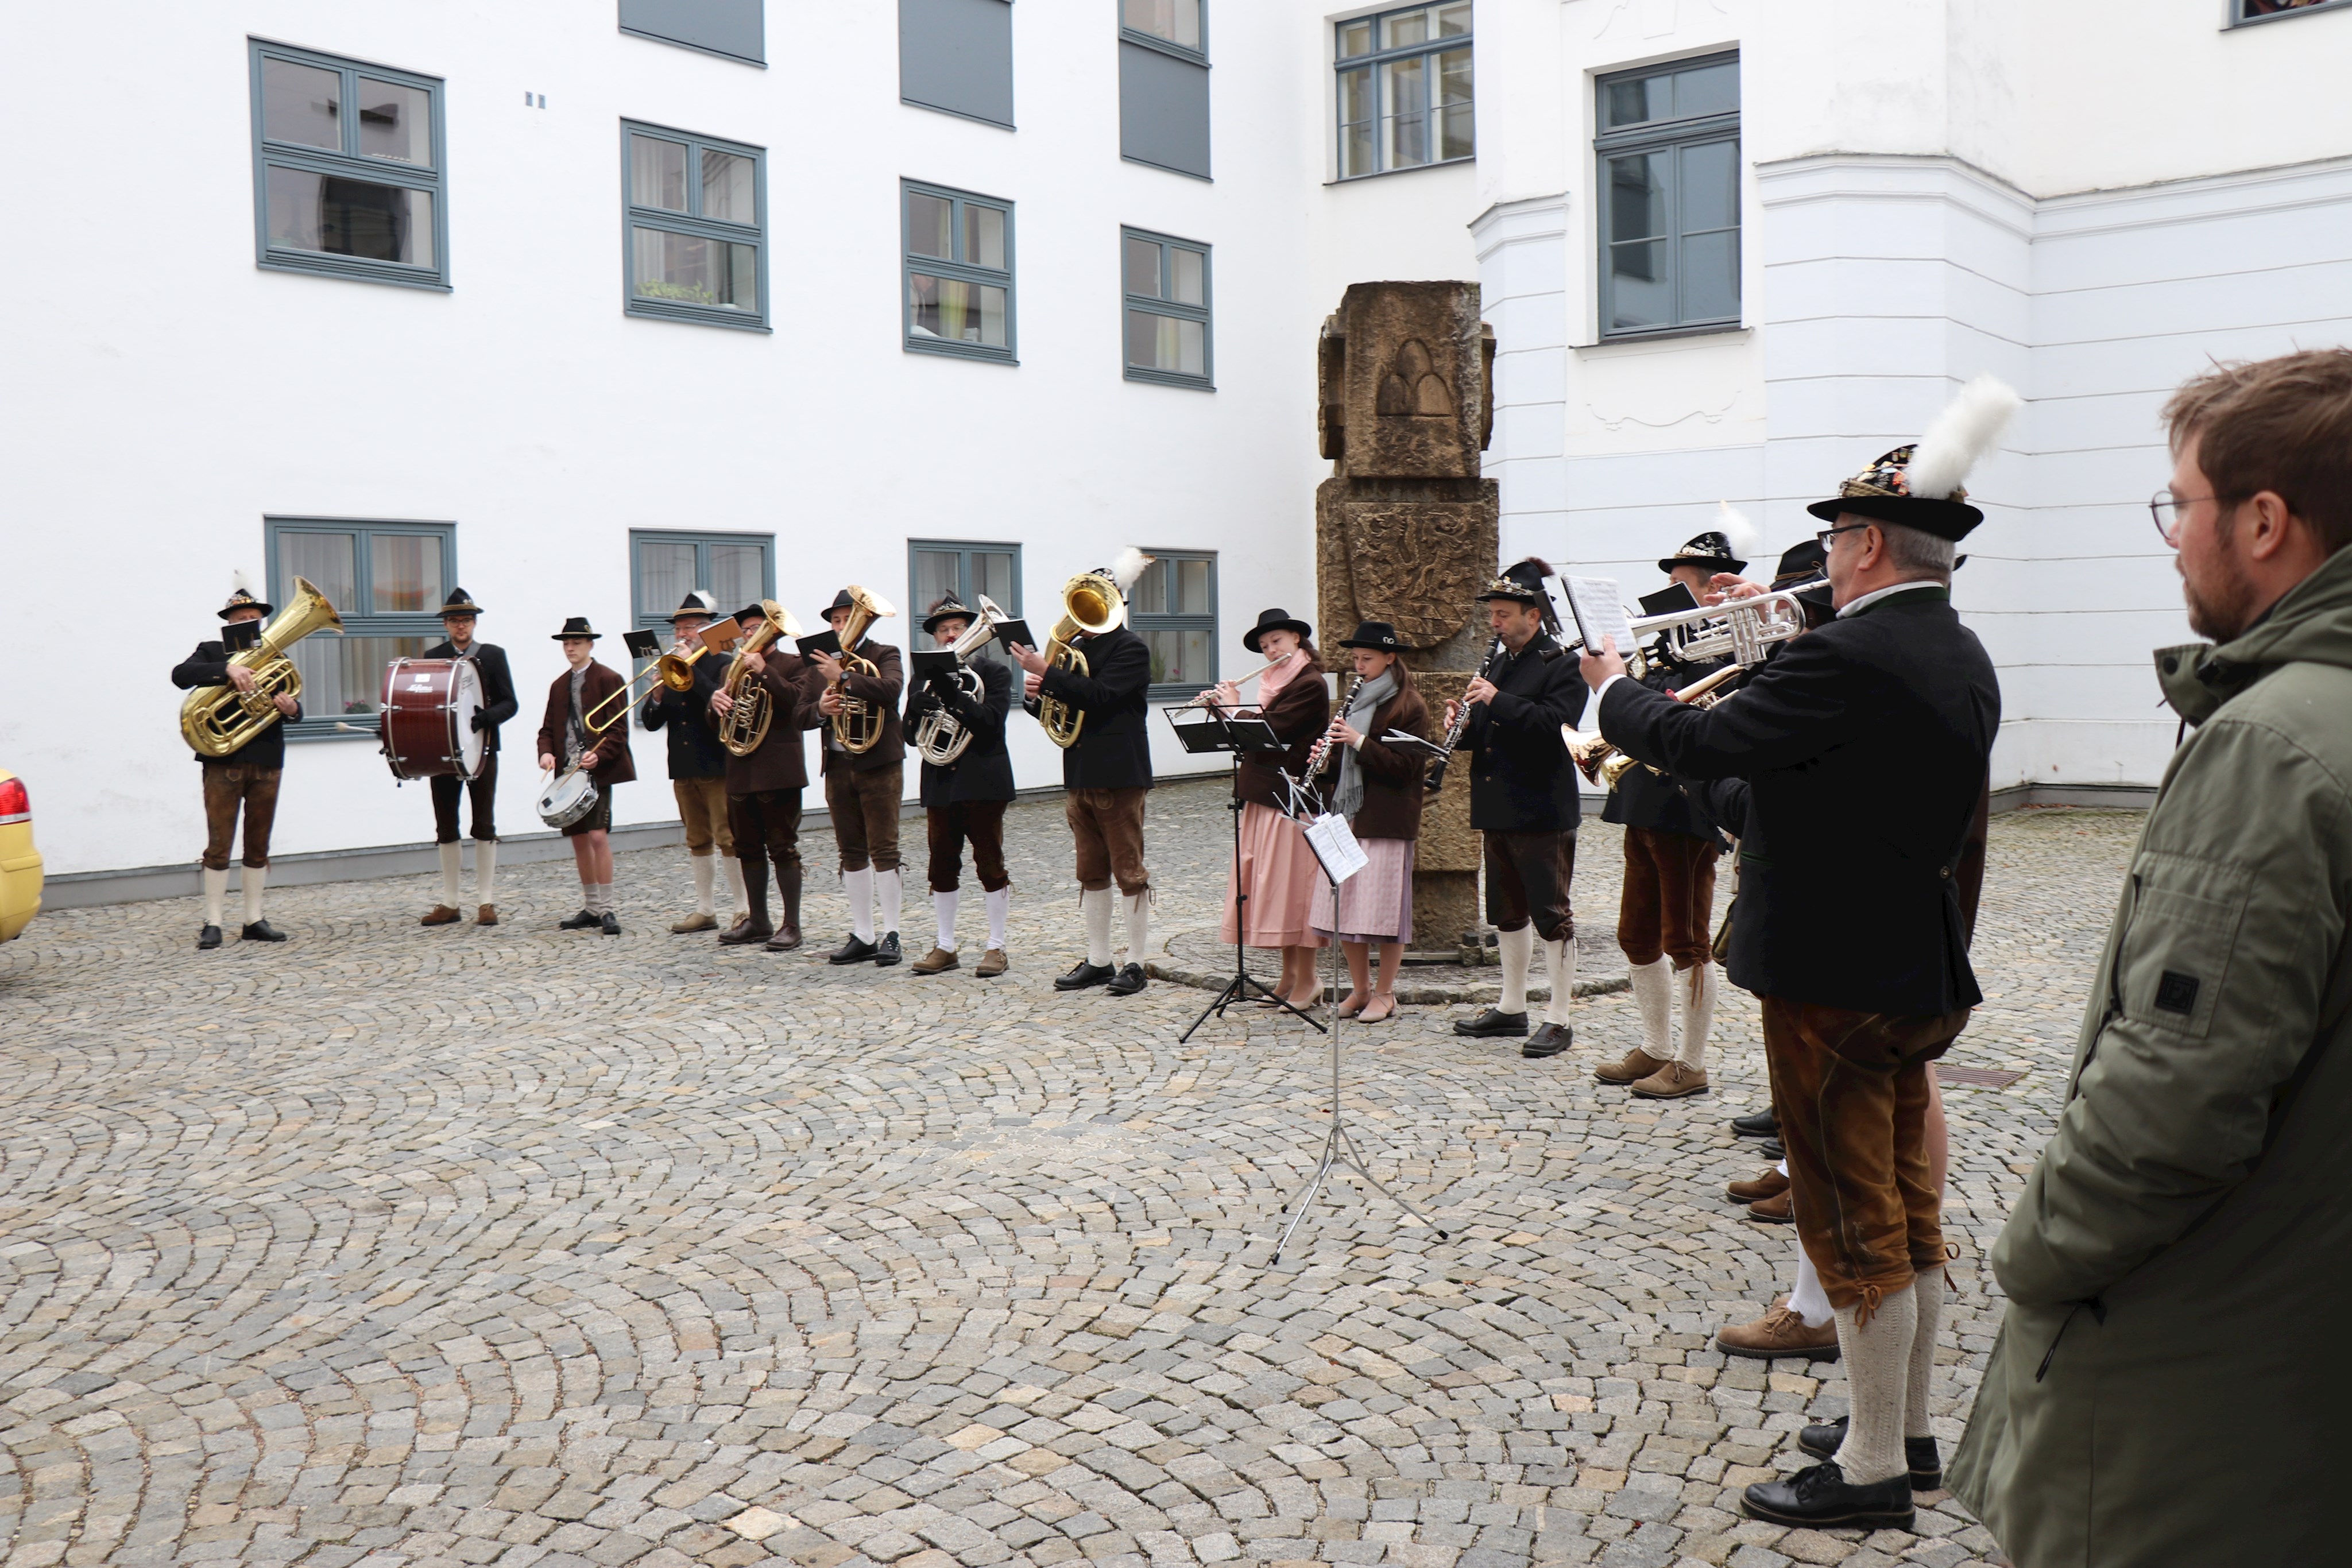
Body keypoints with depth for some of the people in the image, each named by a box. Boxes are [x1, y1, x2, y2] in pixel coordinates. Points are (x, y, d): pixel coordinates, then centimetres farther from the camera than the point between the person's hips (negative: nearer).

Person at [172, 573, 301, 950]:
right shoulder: (212, 652, 6)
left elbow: (292, 705, 11)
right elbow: (180, 675, -14)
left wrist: (291, 708, -13)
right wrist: (227, 669, -27)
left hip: (267, 763, 3)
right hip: (223, 762, -3)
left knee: (259, 846, 8)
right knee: (219, 845, -3)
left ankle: (254, 919, 15)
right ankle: (212, 923, 2)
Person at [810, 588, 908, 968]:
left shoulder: (884, 655, -1)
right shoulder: (822, 663, 13)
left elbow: (891, 688, -22)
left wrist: (844, 677, -26)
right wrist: (821, 708, -14)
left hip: (878, 763, -5)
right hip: (838, 766, 5)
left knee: (883, 850, -4)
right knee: (852, 853, 8)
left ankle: (890, 935, 1)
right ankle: (862, 936, 14)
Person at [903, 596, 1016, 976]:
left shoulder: (994, 672, 1)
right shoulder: (924, 680, 13)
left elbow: (991, 721, -14)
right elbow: (910, 731, 3)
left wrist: (952, 694, -23)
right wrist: (927, 693, -14)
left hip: (983, 783, -4)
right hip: (940, 784, 4)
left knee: (991, 866, 0)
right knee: (942, 868, 7)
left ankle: (996, 947, 7)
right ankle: (946, 947, 17)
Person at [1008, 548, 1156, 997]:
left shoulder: (1131, 649, -8)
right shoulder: (1076, 648, 14)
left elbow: (1098, 697, -22)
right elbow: (1066, 703, 16)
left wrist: (1046, 672, -23)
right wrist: (1039, 690, -5)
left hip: (1118, 773, -7)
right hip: (1080, 773, 8)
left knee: (1129, 869, -1)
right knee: (1091, 872, 11)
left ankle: (1136, 962, 6)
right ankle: (1097, 960, 19)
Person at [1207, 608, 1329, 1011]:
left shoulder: (1311, 685, -11)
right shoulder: (1275, 683, 16)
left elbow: (1270, 729, -19)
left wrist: (1234, 708, -5)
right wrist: (1221, 706, 5)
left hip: (1292, 799, -9)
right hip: (1265, 796, 9)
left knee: (1292, 887, -5)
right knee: (1269, 887, 10)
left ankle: (1307, 981, 2)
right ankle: (1289, 977, 17)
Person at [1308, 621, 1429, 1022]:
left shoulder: (1409, 706, -5)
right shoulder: (1354, 701, 17)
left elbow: (1408, 767, -14)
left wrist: (1359, 742, -19)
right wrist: (1326, 761, 0)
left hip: (1385, 820, -7)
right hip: (1345, 816, 7)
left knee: (1384, 909, -2)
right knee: (1344, 907, 6)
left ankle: (1384, 993, 9)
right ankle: (1359, 989, 18)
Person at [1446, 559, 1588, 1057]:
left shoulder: (1562, 665, -9)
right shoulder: (1497, 664, 16)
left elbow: (1555, 723, -23)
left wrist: (1498, 702, -24)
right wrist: (1464, 726, -1)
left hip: (1542, 813, -8)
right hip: (1499, 809, 8)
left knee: (1551, 914, -2)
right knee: (1508, 912, 15)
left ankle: (1558, 1020, 4)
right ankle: (1511, 1009, 26)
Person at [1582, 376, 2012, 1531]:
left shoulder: (1850, 657, -23)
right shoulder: (1961, 658, 8)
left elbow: (1699, 745, -18)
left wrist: (1615, 689, 0)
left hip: (1836, 981, -9)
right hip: (1915, 968, 9)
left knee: (1858, 1228, 1)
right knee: (1906, 1211, 19)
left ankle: (1872, 1474, 14)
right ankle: (1909, 1423, 33)